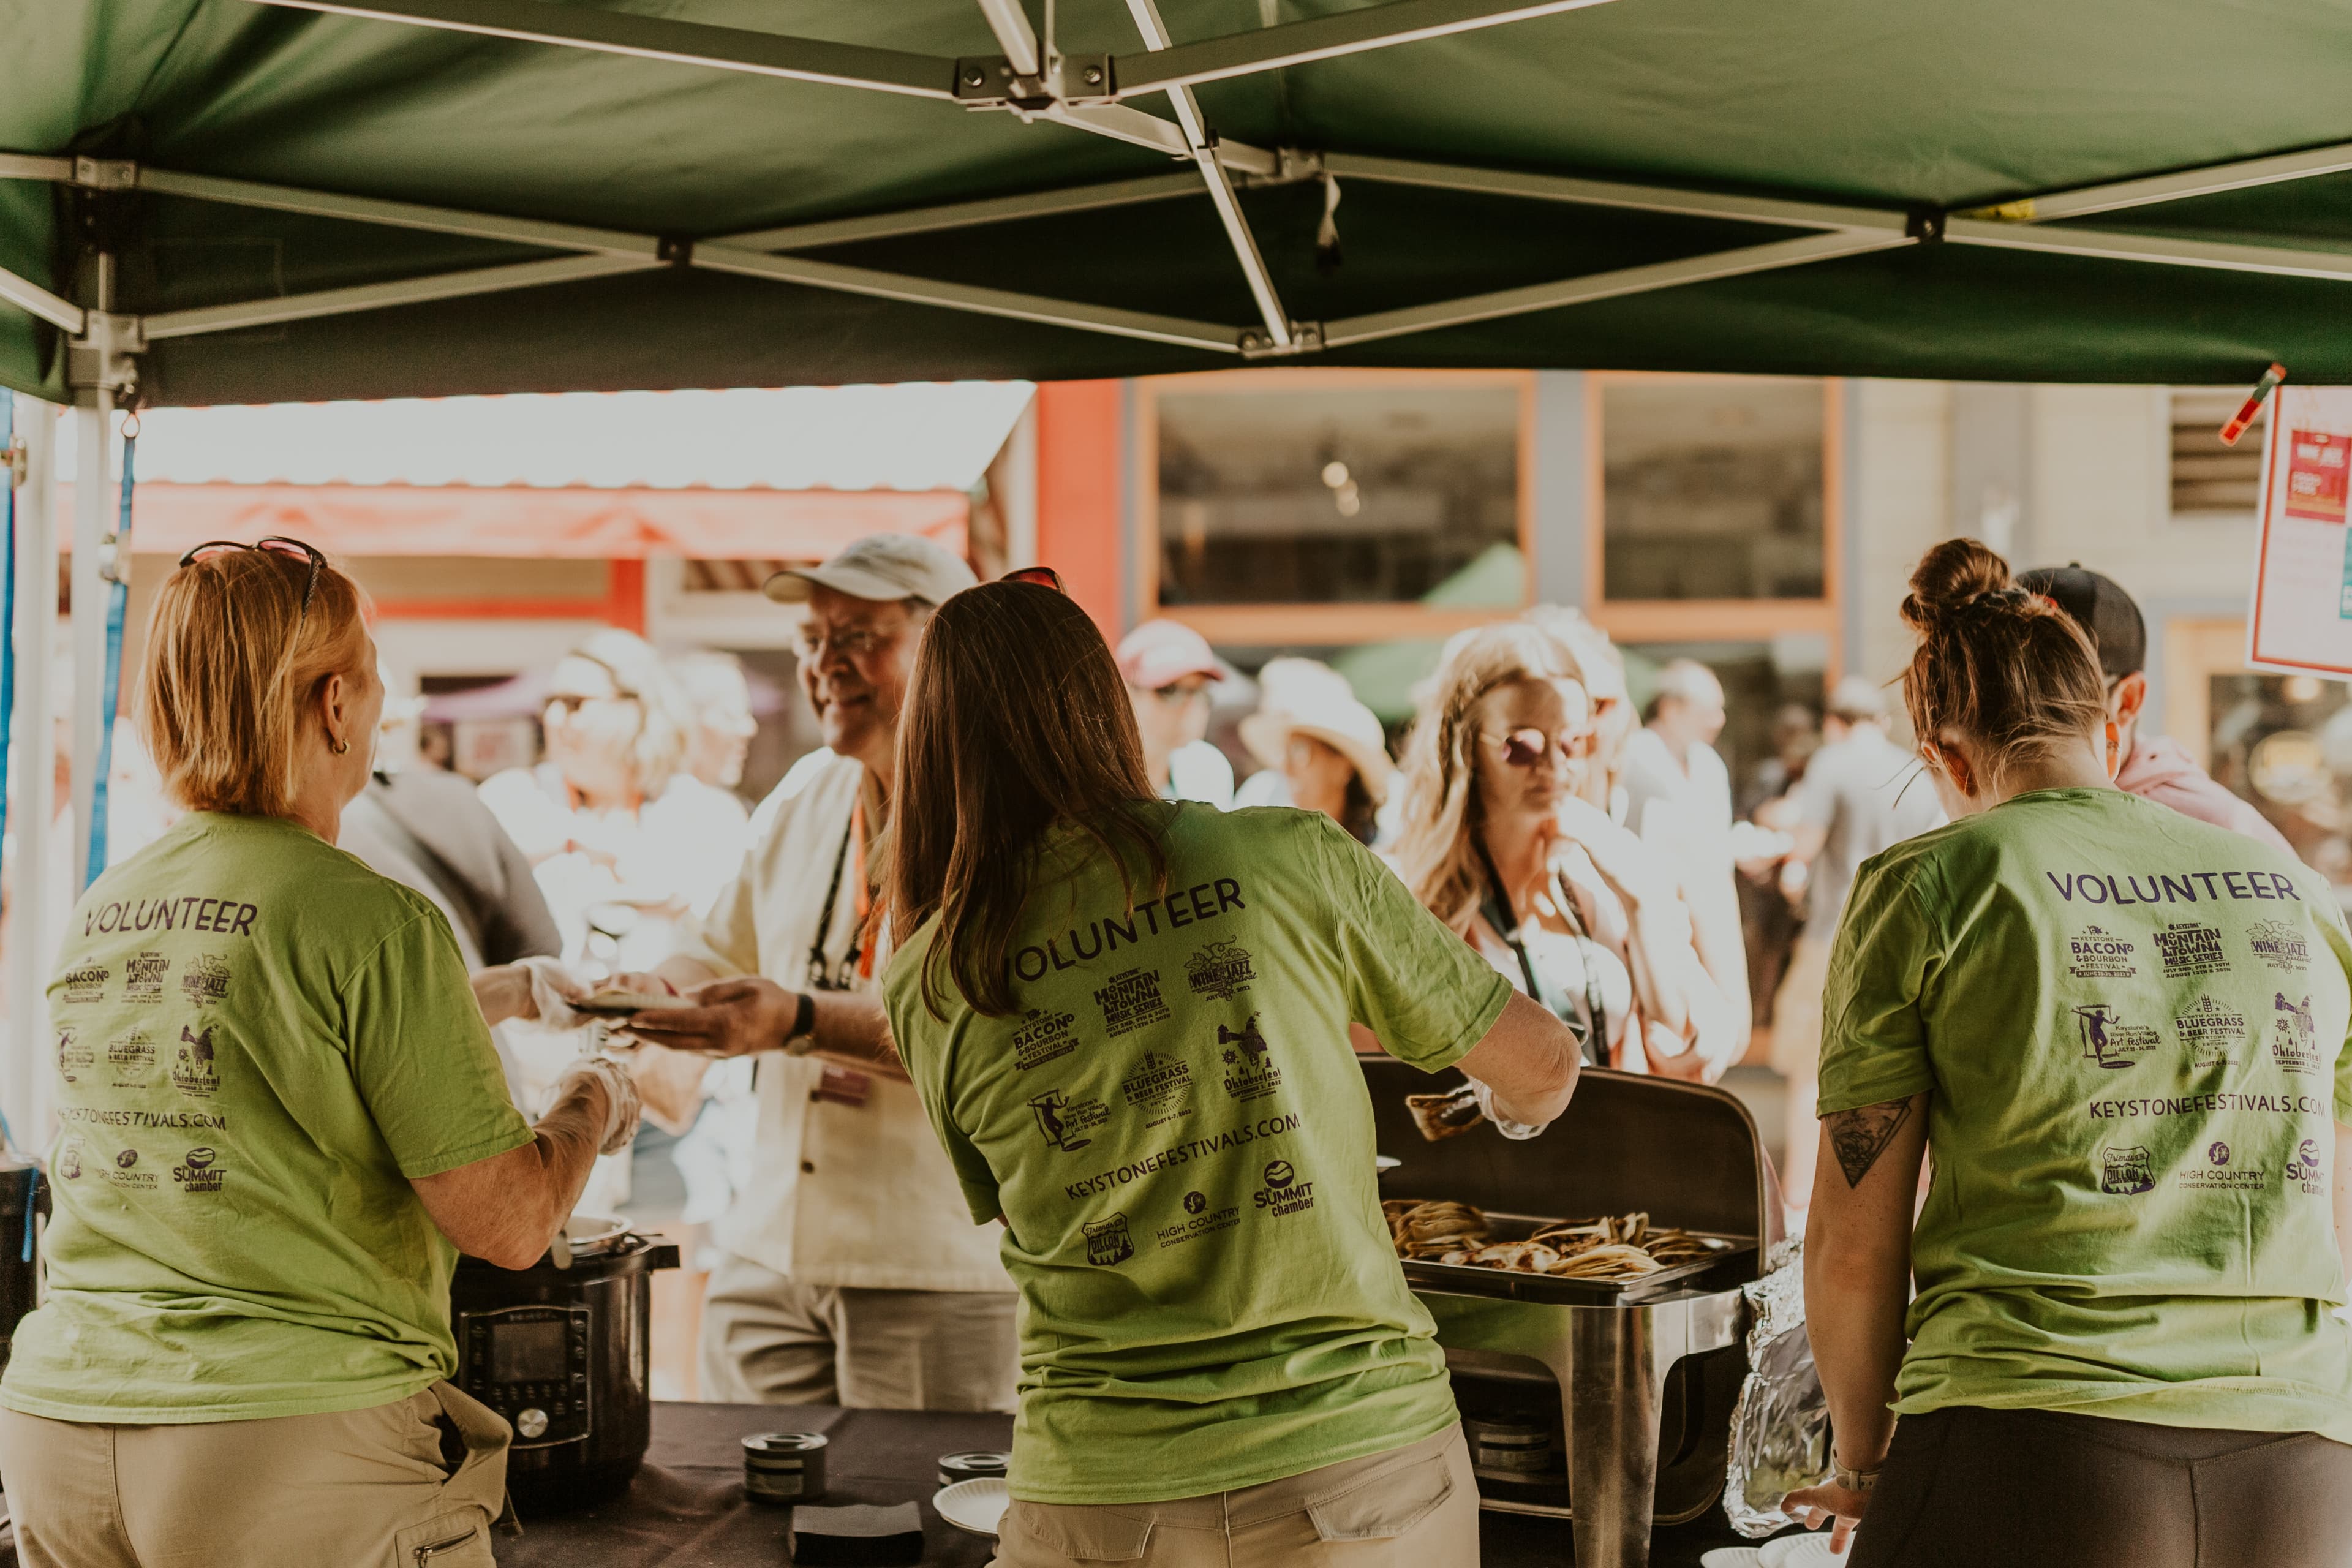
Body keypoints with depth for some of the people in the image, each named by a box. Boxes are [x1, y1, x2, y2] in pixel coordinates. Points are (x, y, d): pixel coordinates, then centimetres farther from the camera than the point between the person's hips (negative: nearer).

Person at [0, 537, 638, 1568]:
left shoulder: (100, 911, 8)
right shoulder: (370, 922, -14)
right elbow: (506, 1226, -12)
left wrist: (503, 994, 38)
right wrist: (592, 1107, 9)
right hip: (295, 1448, -7)